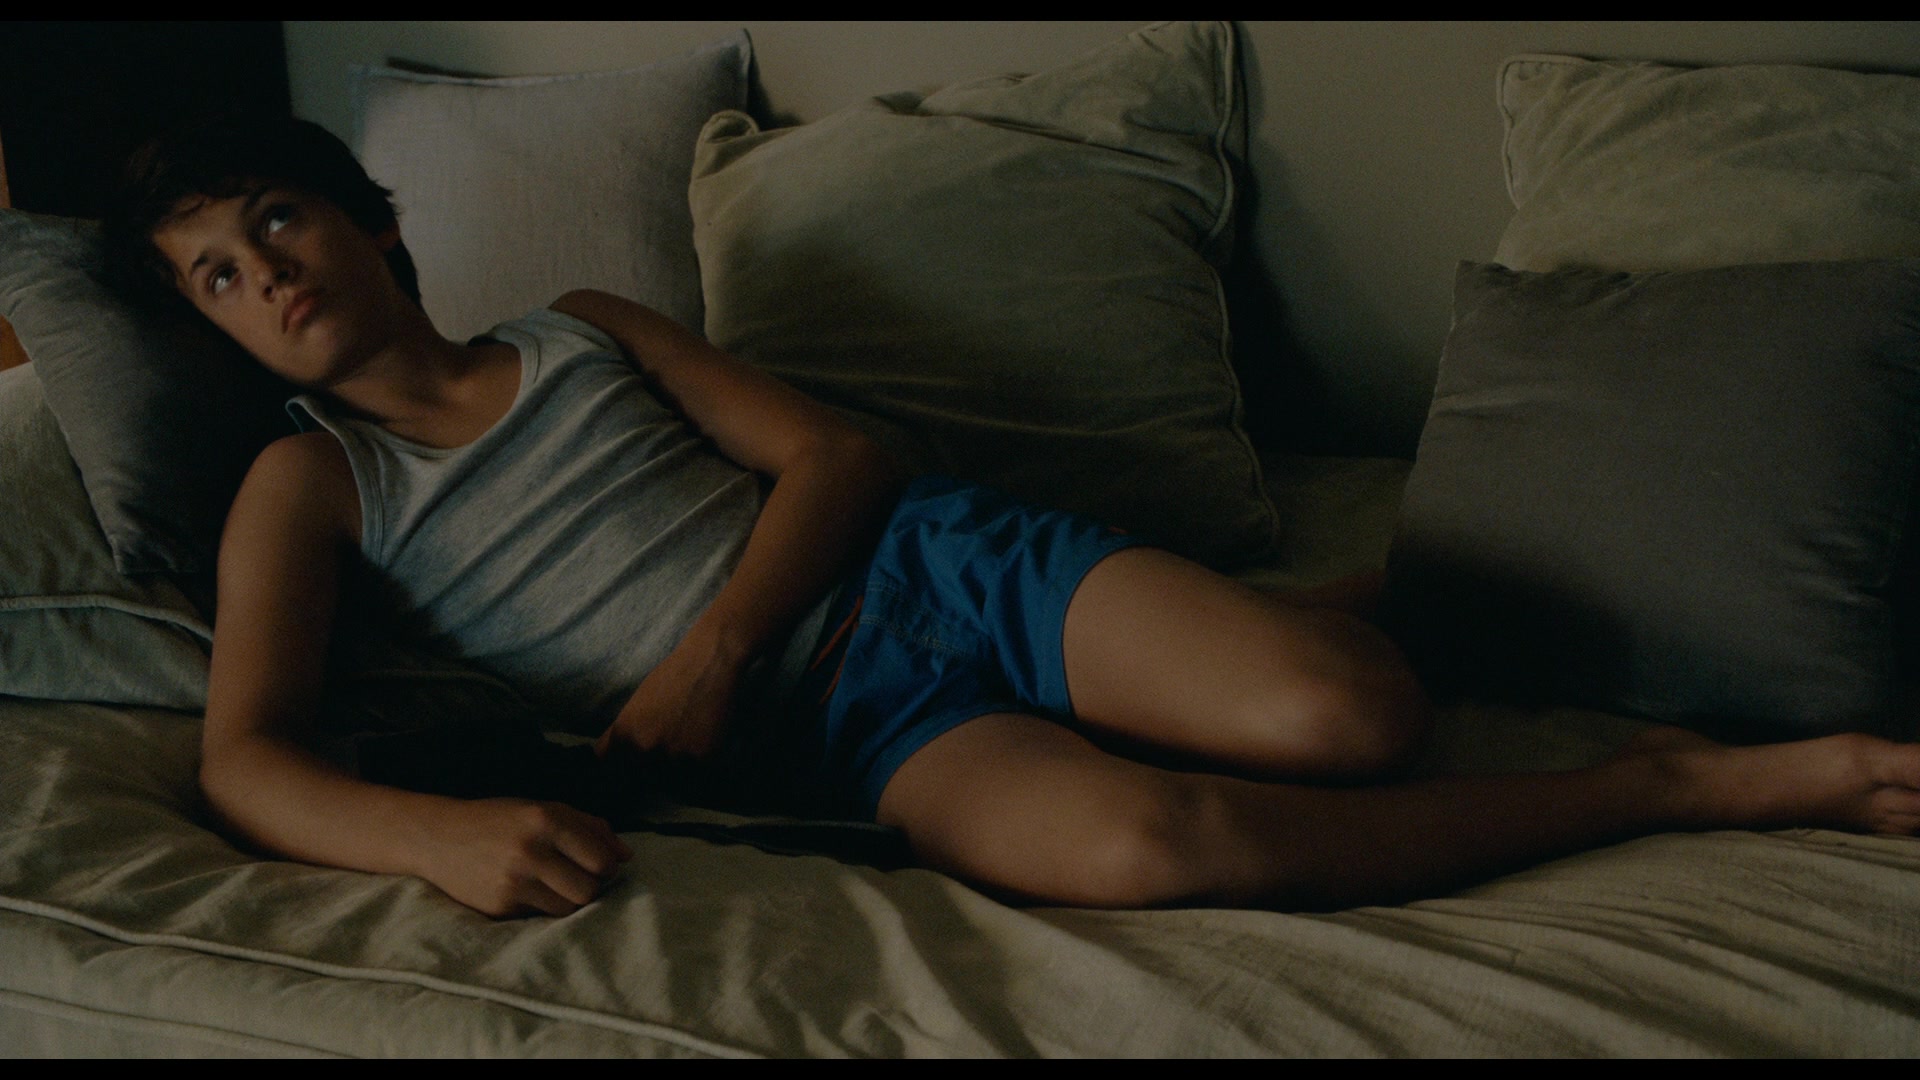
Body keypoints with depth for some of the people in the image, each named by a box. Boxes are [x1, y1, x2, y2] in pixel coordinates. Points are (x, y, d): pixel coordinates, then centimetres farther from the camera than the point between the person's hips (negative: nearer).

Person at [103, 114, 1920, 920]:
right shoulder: (308, 485, 10)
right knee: (1144, 838, -35)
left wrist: (713, 649, -9)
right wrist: (433, 828, -27)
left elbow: (833, 456, 9)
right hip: (850, 722, -2)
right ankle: (1671, 787, -18)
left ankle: (1309, 618, 18)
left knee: (1341, 722, -23)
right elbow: (242, 753, -4)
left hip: (940, 562, 2)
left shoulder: (582, 330, 15)